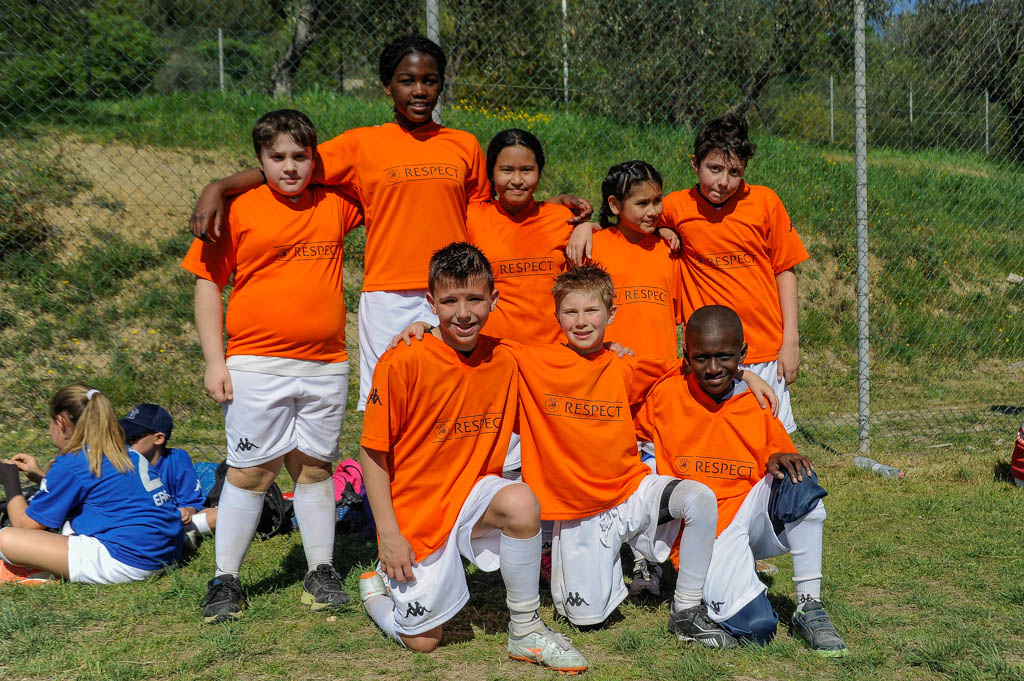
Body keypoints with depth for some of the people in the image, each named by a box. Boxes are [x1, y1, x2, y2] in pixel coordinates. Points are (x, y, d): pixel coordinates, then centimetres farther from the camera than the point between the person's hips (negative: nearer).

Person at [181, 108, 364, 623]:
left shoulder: (335, 205, 6)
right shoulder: (238, 210, -2)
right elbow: (207, 285, -1)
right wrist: (214, 361, -6)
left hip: (326, 364, 3)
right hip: (256, 364, -3)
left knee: (315, 466, 11)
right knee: (250, 471, 1)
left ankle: (321, 571, 23)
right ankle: (225, 580, 14)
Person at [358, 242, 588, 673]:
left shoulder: (502, 360, -4)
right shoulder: (403, 361, -18)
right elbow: (373, 451, -11)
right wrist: (388, 533, -13)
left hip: (474, 493, 3)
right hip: (416, 514, -3)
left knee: (521, 503, -32)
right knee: (423, 641, 2)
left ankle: (525, 632, -12)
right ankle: (381, 585, 35)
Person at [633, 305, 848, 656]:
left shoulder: (759, 406, 3)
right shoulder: (666, 396, -1)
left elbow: (786, 464, 10)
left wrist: (780, 459, -14)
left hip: (753, 512, 3)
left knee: (800, 484, -30)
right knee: (753, 627, -25)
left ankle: (808, 607, -16)